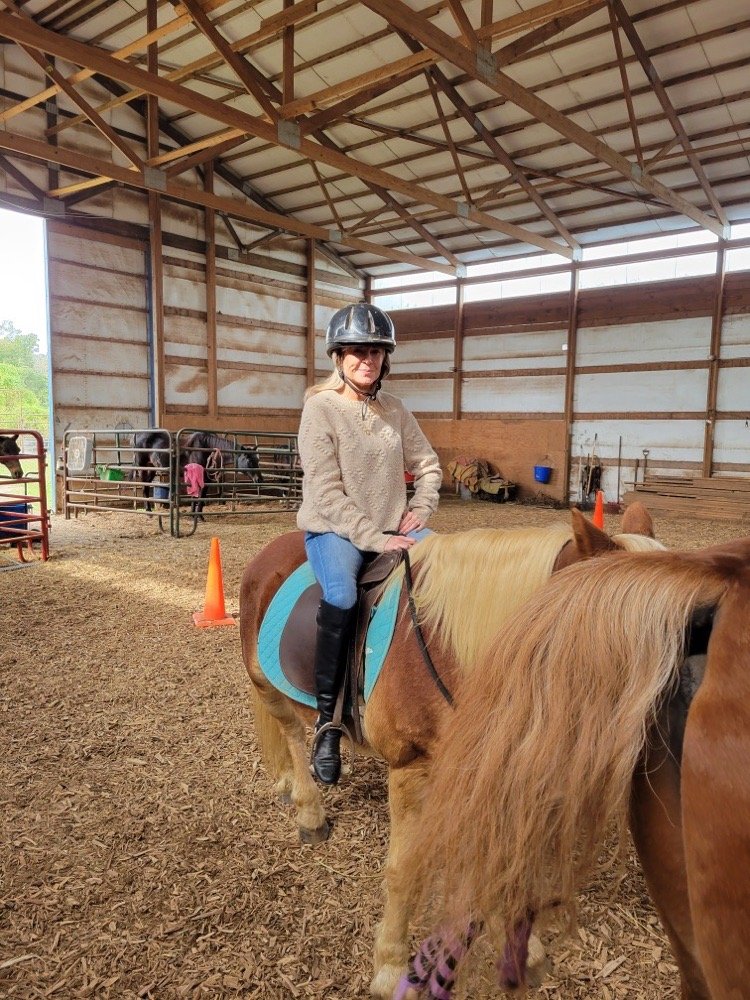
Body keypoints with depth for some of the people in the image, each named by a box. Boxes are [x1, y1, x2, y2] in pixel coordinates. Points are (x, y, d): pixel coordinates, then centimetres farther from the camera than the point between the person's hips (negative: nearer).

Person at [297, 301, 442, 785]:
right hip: (334, 527, -5)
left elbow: (428, 466, 16)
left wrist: (420, 509, -2)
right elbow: (327, 491, -15)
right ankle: (328, 720, -18)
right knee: (342, 595, -35)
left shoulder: (395, 408, 8)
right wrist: (374, 538, -21)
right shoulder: (320, 407, -8)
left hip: (393, 528, 6)